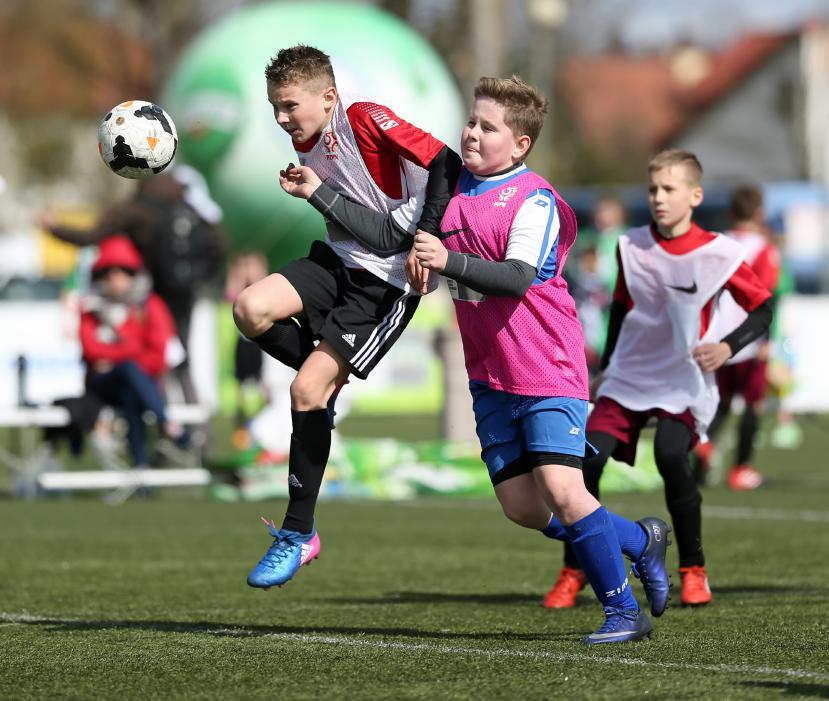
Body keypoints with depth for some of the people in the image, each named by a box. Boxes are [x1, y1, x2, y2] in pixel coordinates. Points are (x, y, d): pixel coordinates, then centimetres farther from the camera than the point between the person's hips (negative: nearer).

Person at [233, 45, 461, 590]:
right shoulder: (305, 143, 9)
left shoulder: (366, 119, -16)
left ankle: (299, 535, -2)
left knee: (306, 391, -14)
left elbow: (445, 163, -21)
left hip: (389, 280, -8)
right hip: (338, 259, 8)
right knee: (251, 309, -18)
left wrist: (426, 236, -28)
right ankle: (327, 383, 9)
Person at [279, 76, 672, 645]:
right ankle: (640, 541, 24)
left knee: (561, 490, -18)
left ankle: (624, 612, -5)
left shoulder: (535, 200, -13)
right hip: (489, 374, 7)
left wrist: (449, 261, -37)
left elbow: (518, 277, -25)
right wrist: (321, 193, 10)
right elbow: (391, 237, 16)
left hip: (548, 368, -7)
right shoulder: (452, 190, 9)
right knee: (522, 507, 4)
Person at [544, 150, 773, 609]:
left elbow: (763, 309, -3)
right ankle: (573, 572, 4)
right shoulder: (631, 247, 2)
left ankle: (693, 570, -7)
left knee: (670, 456, -27)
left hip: (685, 382, -4)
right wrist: (607, 363, 17)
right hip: (628, 377, 4)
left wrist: (728, 347, -19)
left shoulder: (718, 253, -10)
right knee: (588, 460, -12)